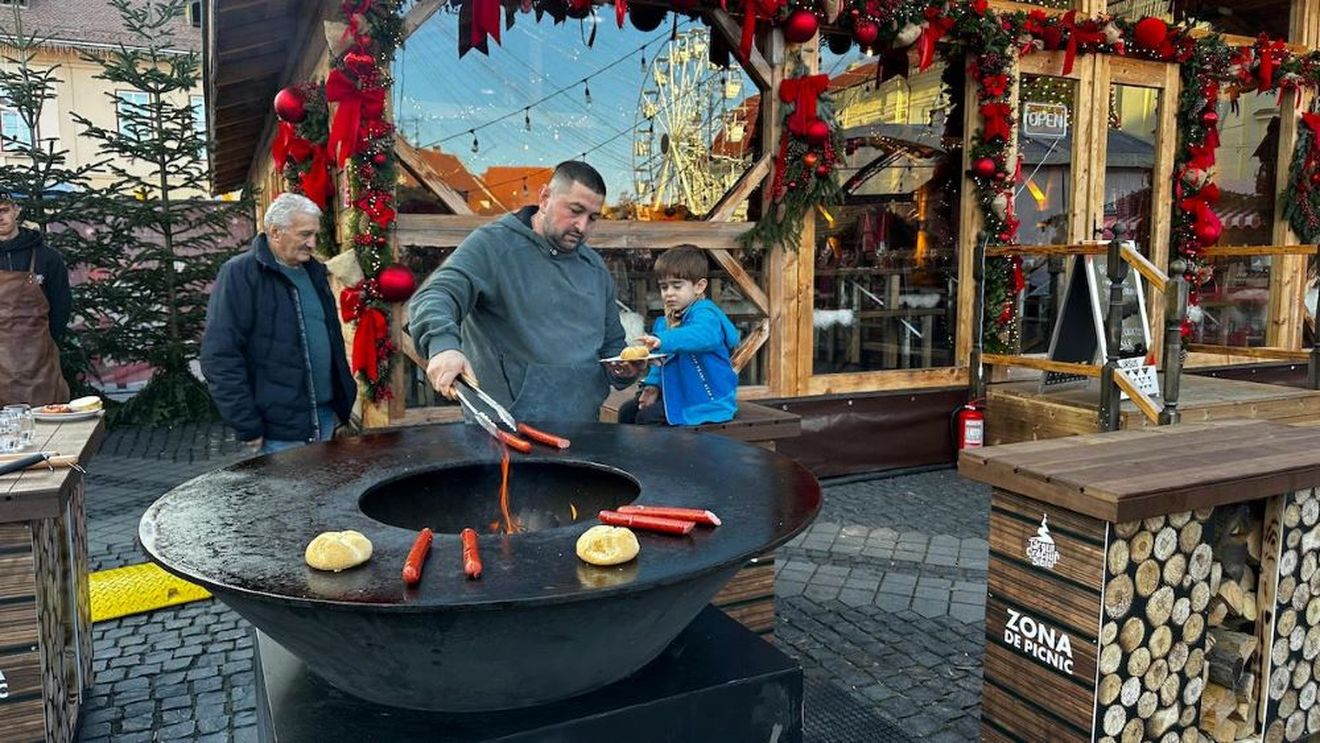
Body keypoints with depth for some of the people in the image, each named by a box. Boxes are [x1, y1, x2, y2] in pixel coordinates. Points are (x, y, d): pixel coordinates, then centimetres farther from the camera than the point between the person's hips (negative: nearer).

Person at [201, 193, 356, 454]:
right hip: (280, 428, -7)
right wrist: (248, 427, -15)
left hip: (325, 416, 7)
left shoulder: (313, 271, 13)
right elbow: (220, 357, -14)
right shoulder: (240, 273, -9)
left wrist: (344, 396, 14)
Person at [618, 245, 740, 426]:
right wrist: (653, 385, -2)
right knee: (627, 411, 8)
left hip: (706, 400, -9)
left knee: (647, 418, -21)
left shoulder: (705, 313, -18)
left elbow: (702, 335, -43)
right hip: (677, 393, 9)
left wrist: (663, 340, -56)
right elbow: (662, 361, 17)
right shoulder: (666, 321, 11)